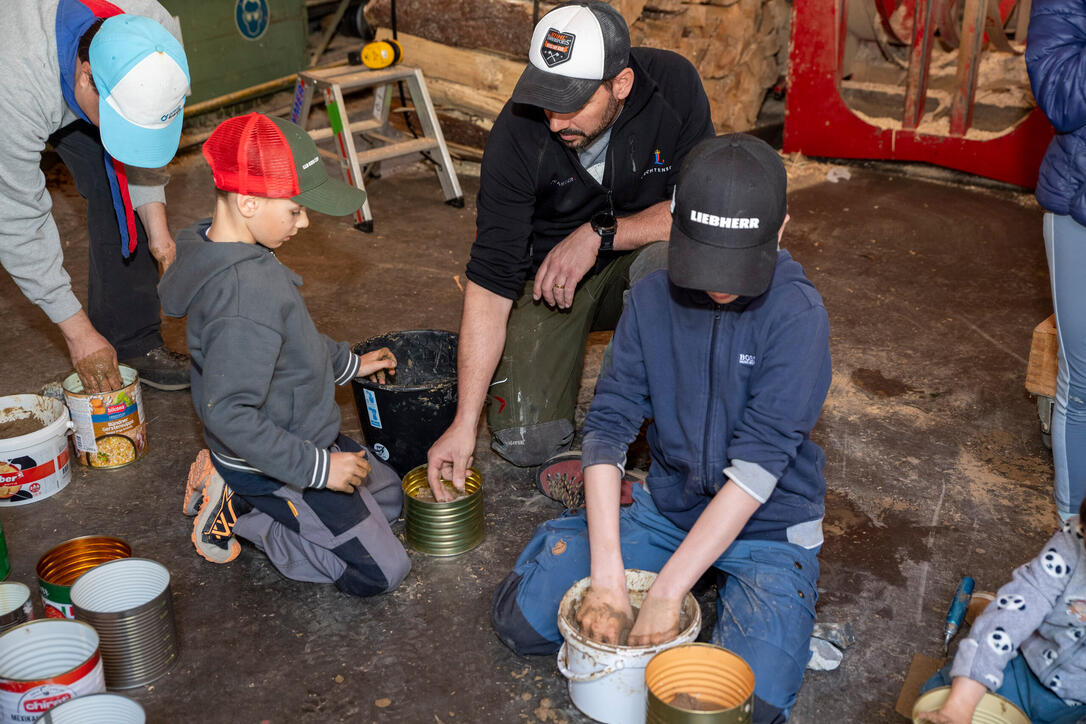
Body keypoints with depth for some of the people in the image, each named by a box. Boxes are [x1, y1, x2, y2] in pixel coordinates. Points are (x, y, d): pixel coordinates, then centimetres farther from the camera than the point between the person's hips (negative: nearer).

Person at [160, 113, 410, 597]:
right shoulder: (246, 292, -34)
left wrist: (348, 363, 22)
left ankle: (232, 489, 14)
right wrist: (318, 467, -27)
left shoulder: (216, 248, -3)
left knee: (389, 497, 25)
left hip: (300, 438, 9)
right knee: (383, 571, -4)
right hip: (271, 464, -9)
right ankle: (236, 512, 0)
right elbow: (228, 411, -34)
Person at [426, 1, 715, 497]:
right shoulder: (517, 132, -24)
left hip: (634, 257, 1)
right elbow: (489, 281, -25)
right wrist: (465, 422, -27)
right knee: (526, 443, -13)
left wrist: (600, 233, -29)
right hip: (548, 274, 0)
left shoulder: (673, 85, -23)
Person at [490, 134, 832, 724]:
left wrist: (666, 591, -26)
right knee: (521, 619, -8)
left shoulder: (797, 315, -19)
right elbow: (608, 425, -12)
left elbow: (757, 464, -24)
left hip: (766, 525, -2)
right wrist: (607, 575, -22)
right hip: (666, 507, 3)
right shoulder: (652, 300, -8)